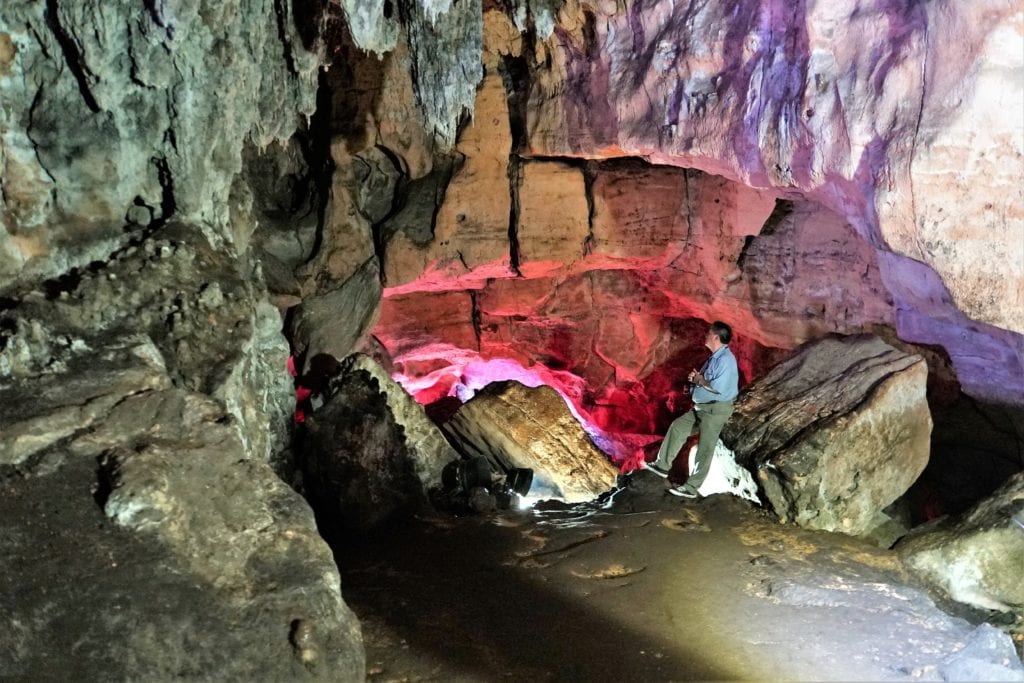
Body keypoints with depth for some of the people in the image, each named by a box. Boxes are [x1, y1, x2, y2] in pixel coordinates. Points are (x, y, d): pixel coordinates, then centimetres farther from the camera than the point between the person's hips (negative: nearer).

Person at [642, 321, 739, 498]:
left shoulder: (725, 359, -21)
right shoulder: (714, 358, 12)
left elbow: (718, 387, -30)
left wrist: (699, 379, -13)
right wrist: (694, 377, -1)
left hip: (717, 409, -10)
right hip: (702, 407, 10)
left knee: (705, 449, -3)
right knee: (677, 427, 15)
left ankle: (691, 488, 2)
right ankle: (663, 466, 23)